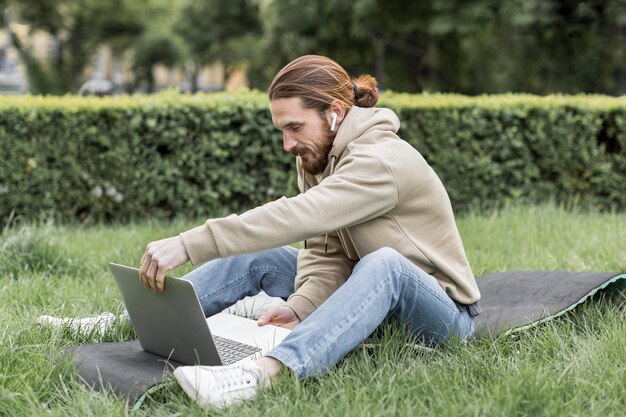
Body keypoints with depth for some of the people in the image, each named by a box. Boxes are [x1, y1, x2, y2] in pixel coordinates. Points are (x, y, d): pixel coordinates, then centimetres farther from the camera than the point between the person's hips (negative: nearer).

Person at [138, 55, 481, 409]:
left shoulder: (381, 161, -24)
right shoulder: (318, 158, 1)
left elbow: (297, 217, -37)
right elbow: (325, 253, -6)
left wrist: (188, 245, -43)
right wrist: (301, 305, -27)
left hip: (441, 311, -8)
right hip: (372, 299, 8)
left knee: (383, 263, -39)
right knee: (257, 256, -3)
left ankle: (264, 372, -58)